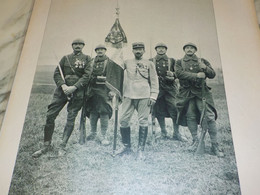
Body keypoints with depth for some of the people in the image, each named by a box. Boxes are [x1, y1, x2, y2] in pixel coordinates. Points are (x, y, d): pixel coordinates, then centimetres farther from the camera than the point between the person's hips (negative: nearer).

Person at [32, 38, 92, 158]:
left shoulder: (86, 59, 5)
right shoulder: (65, 58, 13)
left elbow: (87, 76, -6)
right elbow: (56, 73, 9)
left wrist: (73, 87, -16)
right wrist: (63, 85, -10)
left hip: (77, 93, -3)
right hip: (62, 90, 3)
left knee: (71, 119, 0)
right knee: (50, 115, -2)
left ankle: (62, 147, 12)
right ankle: (46, 146, 11)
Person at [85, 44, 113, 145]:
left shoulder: (109, 63, 3)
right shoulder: (92, 63, 15)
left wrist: (111, 90, -12)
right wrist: (87, 90, 13)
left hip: (104, 91, -4)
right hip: (93, 91, 4)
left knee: (104, 113, -7)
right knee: (92, 113, 9)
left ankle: (104, 136, 1)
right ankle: (93, 133, 25)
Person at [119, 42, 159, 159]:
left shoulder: (149, 64, 8)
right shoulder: (127, 63, 15)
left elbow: (154, 81, 6)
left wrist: (153, 96, -1)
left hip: (144, 97, -2)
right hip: (128, 96, 2)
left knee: (143, 122, -2)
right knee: (123, 121, 0)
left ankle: (140, 150, 8)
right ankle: (127, 147, 16)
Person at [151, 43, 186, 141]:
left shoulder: (172, 61, 14)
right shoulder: (151, 61, 12)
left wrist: (173, 74, -10)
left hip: (170, 88, 0)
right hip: (157, 88, 0)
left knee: (175, 110, -6)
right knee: (159, 111, 4)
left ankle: (176, 133, 5)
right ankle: (163, 133, 18)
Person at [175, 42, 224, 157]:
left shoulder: (202, 61, 15)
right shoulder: (180, 62, 11)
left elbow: (212, 74, 8)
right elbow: (179, 73, -9)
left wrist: (205, 68, -13)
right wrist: (196, 75, -15)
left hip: (201, 92, 0)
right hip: (187, 93, 1)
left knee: (210, 117, -8)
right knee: (190, 117, 4)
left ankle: (214, 145, 0)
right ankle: (195, 141, 22)